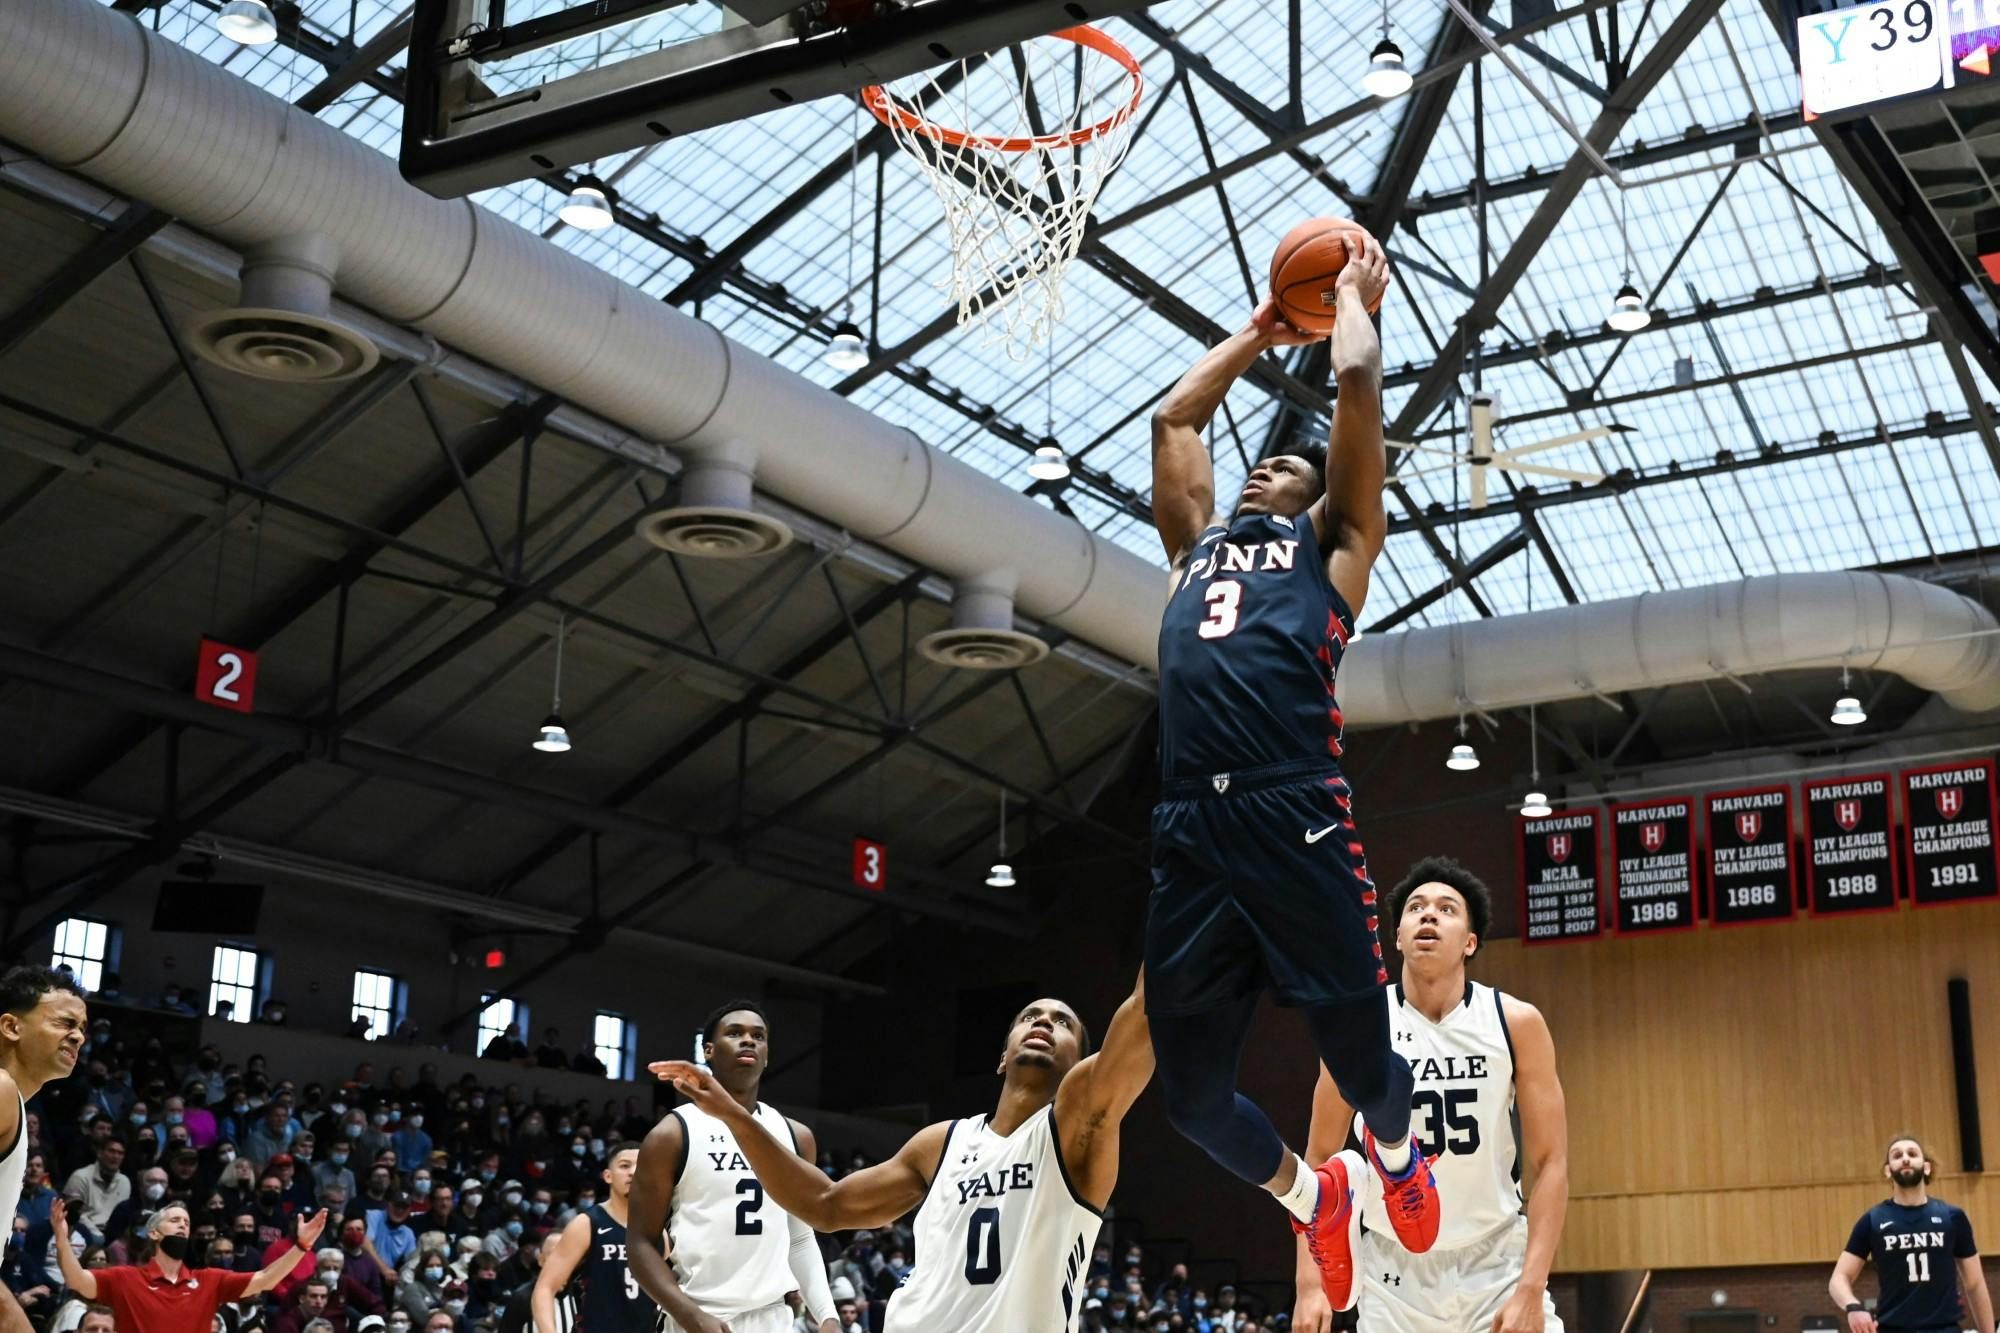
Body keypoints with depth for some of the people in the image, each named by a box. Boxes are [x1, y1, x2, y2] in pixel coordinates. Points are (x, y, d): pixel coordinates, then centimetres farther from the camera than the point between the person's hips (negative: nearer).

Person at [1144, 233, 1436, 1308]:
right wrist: (1261, 332, 46)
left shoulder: (1330, 539, 17)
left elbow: (1358, 379, 12)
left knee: (1357, 1053, -3)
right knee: (1192, 1092, 3)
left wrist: (1351, 293, 29)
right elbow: (1173, 416, 39)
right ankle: (1308, 1197, 34)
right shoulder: (1198, 541, 29)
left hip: (1296, 823, -4)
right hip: (1188, 833, 5)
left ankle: (1395, 1152, 34)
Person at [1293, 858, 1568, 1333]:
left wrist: (1530, 1290, -15)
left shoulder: (1517, 1022, -6)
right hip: (1394, 1272, 1)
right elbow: (1320, 1159, 1)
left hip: (1497, 1265, 0)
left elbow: (1551, 1163, -6)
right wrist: (1310, 1283, -7)